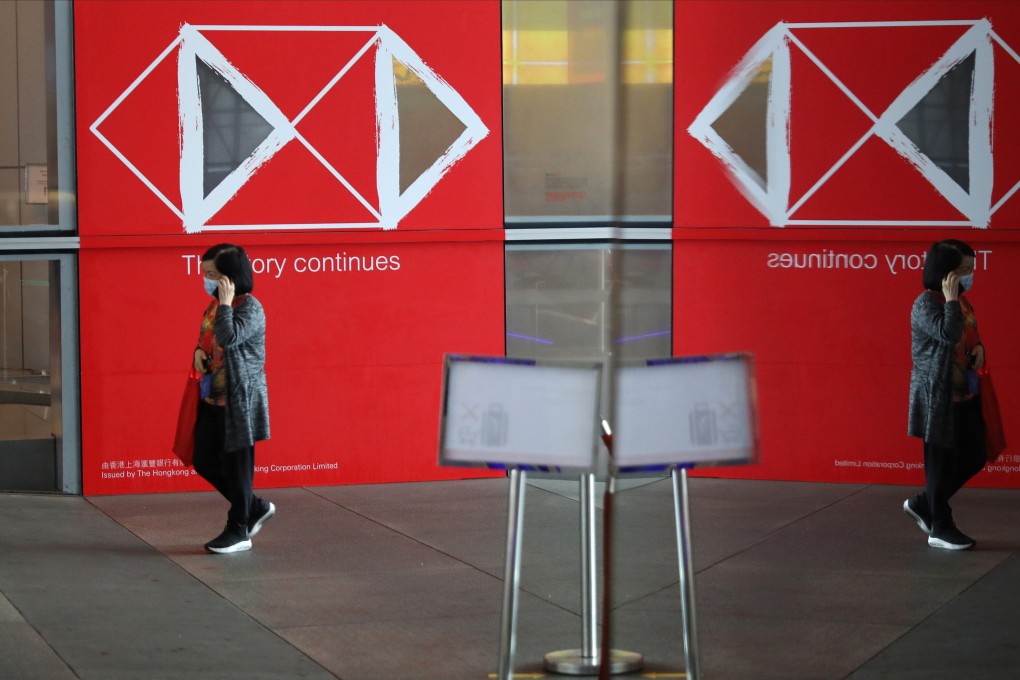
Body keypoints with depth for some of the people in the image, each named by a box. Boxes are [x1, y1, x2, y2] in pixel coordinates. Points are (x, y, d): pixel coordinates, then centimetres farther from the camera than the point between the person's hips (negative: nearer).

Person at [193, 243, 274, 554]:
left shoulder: (250, 307, -14)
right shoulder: (215, 305, 11)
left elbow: (228, 337, -30)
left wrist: (225, 304, -22)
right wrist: (199, 351, 2)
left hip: (240, 400, -9)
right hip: (212, 398, 9)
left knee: (236, 464, 0)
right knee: (205, 461, 10)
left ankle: (239, 531, 12)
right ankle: (255, 508, 26)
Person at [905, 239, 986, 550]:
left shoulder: (961, 301, 10)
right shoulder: (926, 304, -16)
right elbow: (949, 334, -31)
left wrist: (979, 348, 1)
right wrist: (950, 299, -22)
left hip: (965, 394, 9)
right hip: (937, 396, -9)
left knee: (974, 457, 10)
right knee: (941, 461, 1)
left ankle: (923, 504, 24)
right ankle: (940, 528, 12)